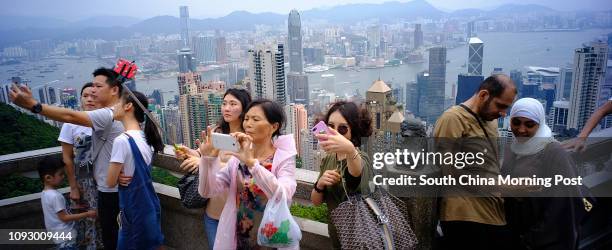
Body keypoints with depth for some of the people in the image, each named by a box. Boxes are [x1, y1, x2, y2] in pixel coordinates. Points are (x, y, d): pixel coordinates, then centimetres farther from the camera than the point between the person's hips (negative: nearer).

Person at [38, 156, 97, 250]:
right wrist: (87, 214, -21)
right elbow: (64, 217, -23)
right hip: (65, 236, -10)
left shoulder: (45, 193, 7)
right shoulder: (55, 196, -24)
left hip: (59, 235, 10)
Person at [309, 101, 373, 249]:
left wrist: (350, 150, -67)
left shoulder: (359, 158, -22)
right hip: (335, 232, 5)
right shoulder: (328, 159, -2)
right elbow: (316, 201, 1)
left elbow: (356, 172, -46)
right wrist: (320, 184, -20)